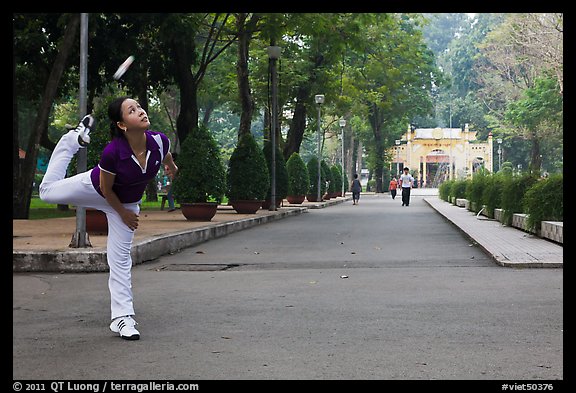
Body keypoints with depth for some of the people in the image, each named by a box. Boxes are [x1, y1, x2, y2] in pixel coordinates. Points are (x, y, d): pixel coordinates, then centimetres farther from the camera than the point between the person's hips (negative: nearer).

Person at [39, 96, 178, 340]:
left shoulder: (160, 141, -30)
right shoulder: (112, 152, -40)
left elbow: (166, 157, -2)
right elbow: (106, 189, -22)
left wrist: (172, 167, 19)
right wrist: (122, 213, -10)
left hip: (127, 201, 2)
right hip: (95, 188, -2)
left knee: (120, 258, 4)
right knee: (48, 191, 21)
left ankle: (122, 316, 12)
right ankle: (75, 139, 34)